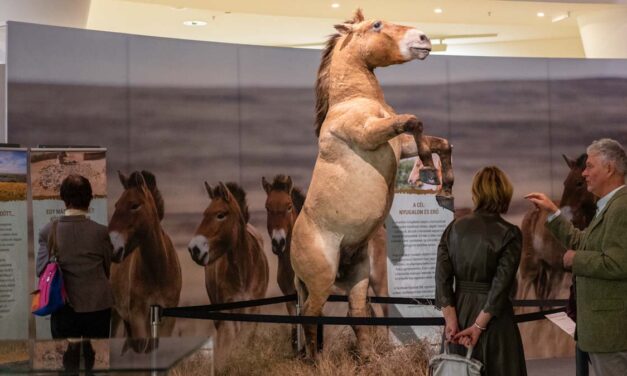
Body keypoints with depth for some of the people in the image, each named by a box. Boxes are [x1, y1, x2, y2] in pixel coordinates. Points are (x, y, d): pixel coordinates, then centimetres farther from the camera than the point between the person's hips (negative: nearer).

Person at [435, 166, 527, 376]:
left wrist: (452, 323, -6)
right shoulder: (509, 234, -9)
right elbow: (501, 285, -15)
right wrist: (478, 326, -13)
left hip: (459, 314, 4)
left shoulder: (454, 228, 1)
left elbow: (442, 278, -5)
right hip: (494, 319, -4)